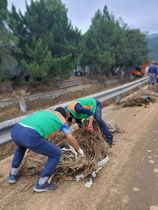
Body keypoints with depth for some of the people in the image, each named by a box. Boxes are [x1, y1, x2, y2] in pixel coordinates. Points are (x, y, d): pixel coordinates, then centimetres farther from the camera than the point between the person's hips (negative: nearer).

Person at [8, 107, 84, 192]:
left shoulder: (43, 111, 33)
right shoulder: (62, 120, 18)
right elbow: (71, 140, 20)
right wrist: (79, 150, 41)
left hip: (15, 130, 8)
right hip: (30, 136, -7)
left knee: (21, 147, 43)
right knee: (56, 154, 14)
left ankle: (13, 174, 50)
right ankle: (41, 184, 21)